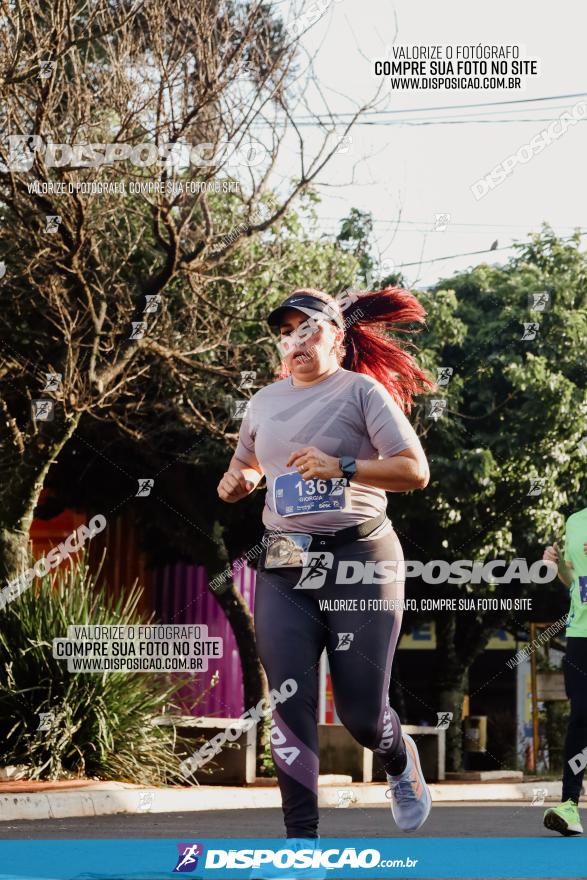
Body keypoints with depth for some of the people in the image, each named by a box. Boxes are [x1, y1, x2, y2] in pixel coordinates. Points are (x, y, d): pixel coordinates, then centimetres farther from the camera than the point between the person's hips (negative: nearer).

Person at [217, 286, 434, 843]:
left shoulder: (361, 390, -2)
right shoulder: (265, 402, 14)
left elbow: (415, 471, -9)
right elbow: (245, 466, 31)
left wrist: (342, 467, -21)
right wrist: (236, 482, 7)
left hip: (358, 559, -4)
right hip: (284, 567, 4)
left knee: (360, 713, -2)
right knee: (291, 708, -6)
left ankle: (399, 761, 34)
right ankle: (301, 841, -1)